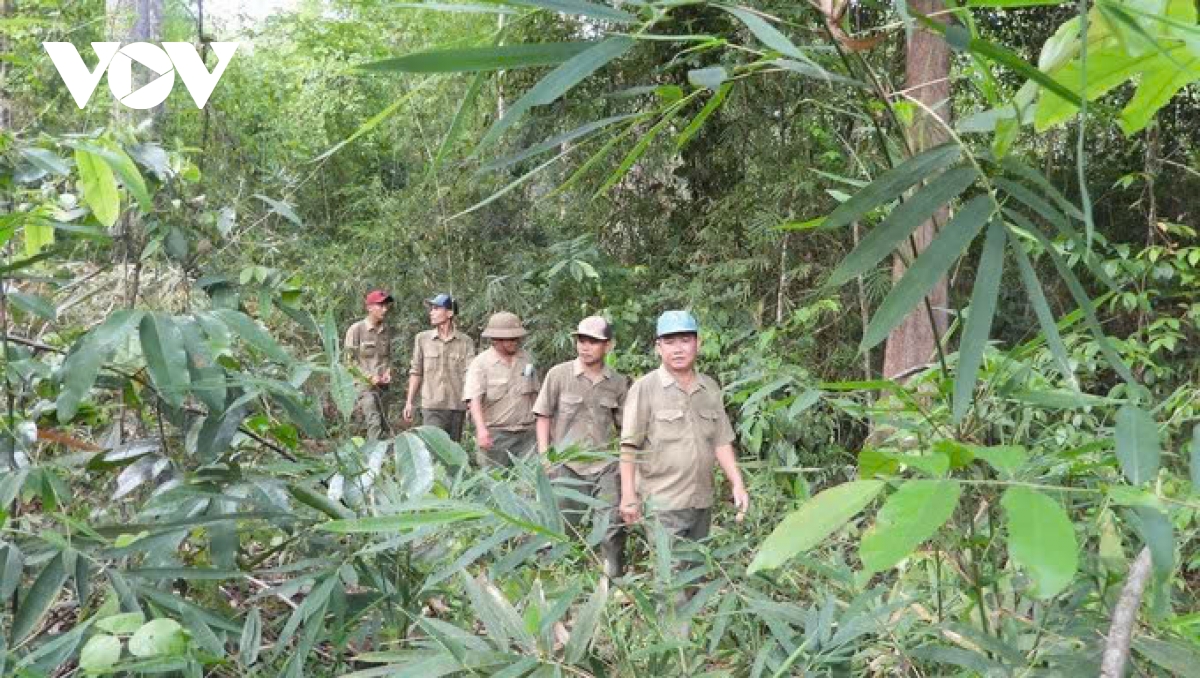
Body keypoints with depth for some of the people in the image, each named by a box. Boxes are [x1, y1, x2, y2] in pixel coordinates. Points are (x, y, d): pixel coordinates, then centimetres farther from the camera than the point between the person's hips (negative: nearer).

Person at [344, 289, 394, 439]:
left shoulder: (386, 331, 10)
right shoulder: (356, 330, -6)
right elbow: (350, 359, -6)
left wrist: (388, 372, 1)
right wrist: (369, 377, -14)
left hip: (382, 385, 6)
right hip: (363, 383, -6)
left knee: (383, 423, 6)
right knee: (374, 422, -18)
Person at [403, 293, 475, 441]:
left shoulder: (466, 342, 1)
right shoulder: (422, 339, 5)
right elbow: (416, 373, 10)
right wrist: (409, 402, 8)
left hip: (457, 407, 1)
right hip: (431, 406, 0)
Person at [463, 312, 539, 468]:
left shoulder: (525, 358, 8)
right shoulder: (481, 363, -7)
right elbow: (474, 399, -17)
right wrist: (481, 429, -31)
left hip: (526, 434, 4)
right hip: (494, 435, -4)